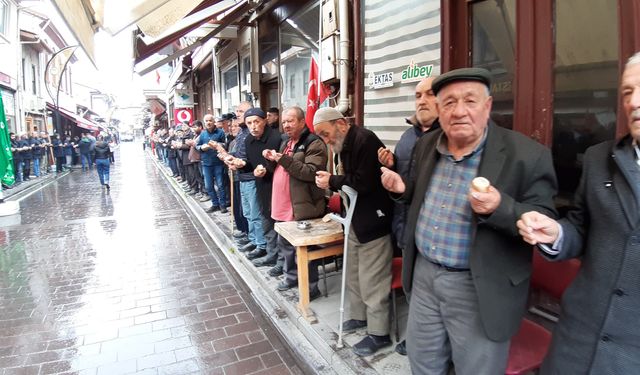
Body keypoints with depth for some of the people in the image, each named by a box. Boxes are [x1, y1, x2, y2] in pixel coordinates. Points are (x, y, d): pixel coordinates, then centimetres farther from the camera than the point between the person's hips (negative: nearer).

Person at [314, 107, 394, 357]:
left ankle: (378, 334, 16)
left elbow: (365, 182, -26)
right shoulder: (345, 145, 11)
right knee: (354, 274, 20)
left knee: (372, 281, 0)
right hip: (356, 220, 10)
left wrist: (332, 182, -15)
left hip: (373, 221, -10)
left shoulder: (365, 141, -19)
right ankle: (359, 316, 38)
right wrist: (331, 181, 0)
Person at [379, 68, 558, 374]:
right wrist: (402, 188, -6)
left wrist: (500, 208, -32)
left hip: (479, 289, -4)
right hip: (423, 274, 5)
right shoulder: (426, 145, 2)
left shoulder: (527, 155, -16)